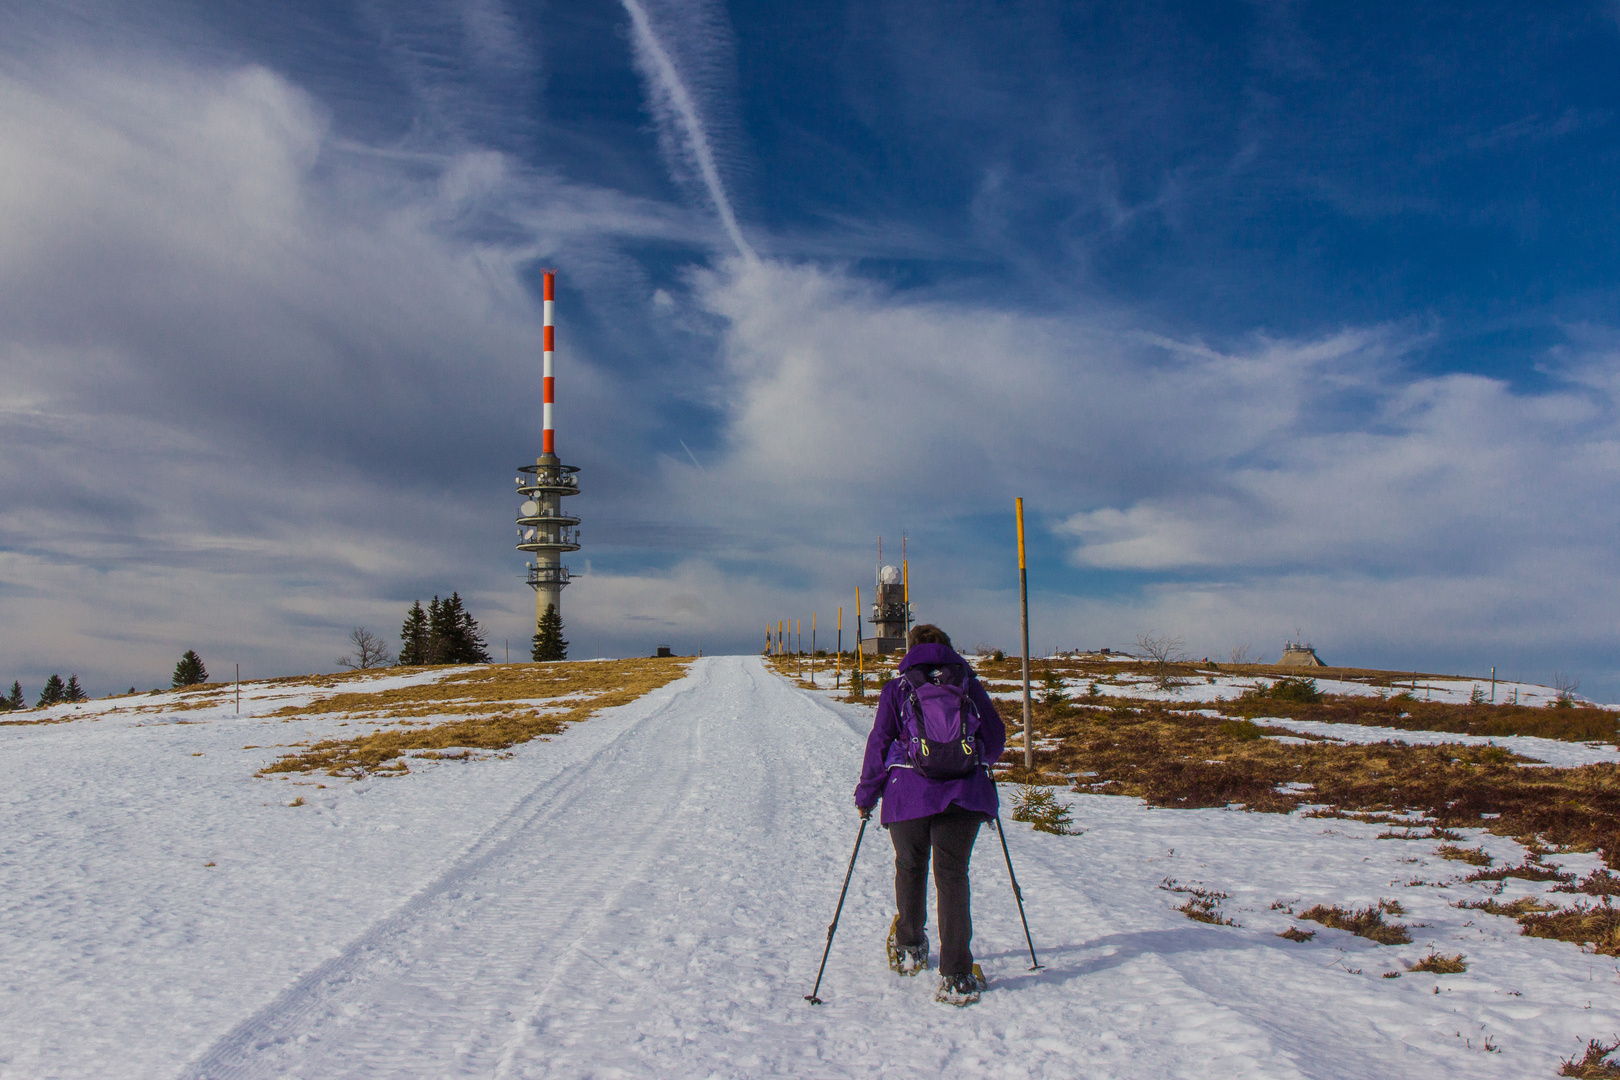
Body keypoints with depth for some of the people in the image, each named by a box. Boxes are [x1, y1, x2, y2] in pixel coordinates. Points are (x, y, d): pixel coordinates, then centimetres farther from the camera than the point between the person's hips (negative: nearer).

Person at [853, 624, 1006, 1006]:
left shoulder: (896, 689, 5)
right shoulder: (967, 683, 9)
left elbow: (879, 745, 2)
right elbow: (995, 738, 12)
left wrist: (865, 795, 12)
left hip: (910, 795, -1)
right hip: (965, 794, 1)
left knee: (910, 868, 20)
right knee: (952, 875, 3)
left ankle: (910, 949, 37)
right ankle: (957, 978, -3)